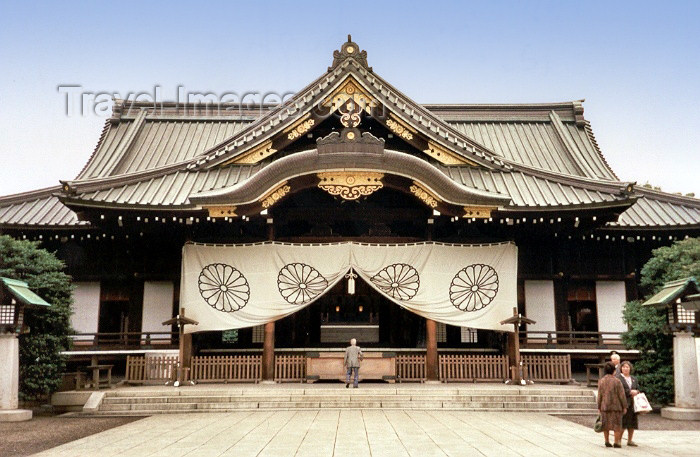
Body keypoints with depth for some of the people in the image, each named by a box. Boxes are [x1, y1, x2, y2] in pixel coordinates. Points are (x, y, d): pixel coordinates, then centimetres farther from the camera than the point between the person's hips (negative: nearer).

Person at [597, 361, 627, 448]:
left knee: (606, 424, 12)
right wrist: (624, 407, 0)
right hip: (616, 406, -3)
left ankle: (607, 441, 16)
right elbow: (621, 395, -9)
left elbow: (599, 395, 0)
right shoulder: (617, 381, -11)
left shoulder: (601, 381, -2)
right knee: (617, 425, 5)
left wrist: (599, 407, 8)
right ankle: (616, 443, 4)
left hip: (604, 406, 3)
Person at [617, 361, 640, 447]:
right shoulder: (618, 378, -1)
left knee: (632, 423, 5)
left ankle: (629, 440, 14)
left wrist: (635, 392, -7)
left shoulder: (634, 379, 18)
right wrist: (630, 392, -14)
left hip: (632, 403, 6)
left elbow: (638, 389, 15)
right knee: (622, 423, -8)